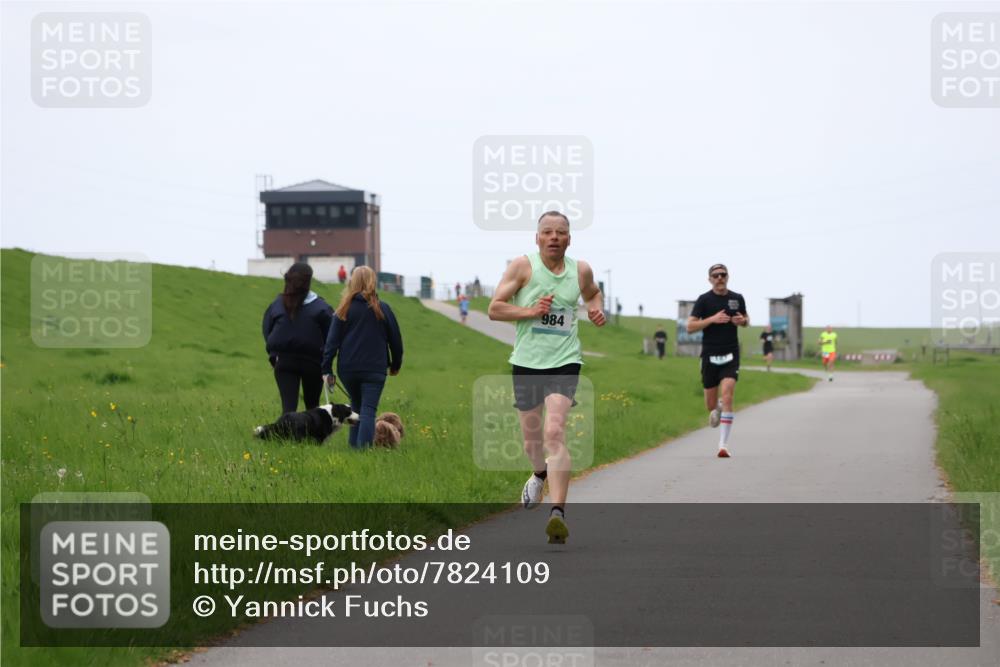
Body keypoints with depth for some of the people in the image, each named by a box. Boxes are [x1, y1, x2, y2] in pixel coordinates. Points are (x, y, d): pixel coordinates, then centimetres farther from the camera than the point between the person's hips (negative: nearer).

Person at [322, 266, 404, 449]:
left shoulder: (344, 310, 1)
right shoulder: (382, 308, -1)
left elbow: (332, 341, -1)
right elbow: (395, 339, 6)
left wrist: (327, 369, 1)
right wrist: (396, 364, 19)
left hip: (347, 369, 2)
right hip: (374, 370, -2)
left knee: (356, 406, 20)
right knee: (369, 410, -4)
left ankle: (353, 445, 18)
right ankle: (364, 447, -17)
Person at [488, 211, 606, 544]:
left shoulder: (581, 270, 5)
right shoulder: (523, 266, -4)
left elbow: (593, 293, 27)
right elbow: (494, 308, -5)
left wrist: (596, 309, 5)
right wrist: (530, 311, -18)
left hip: (564, 362, -1)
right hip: (526, 362, 1)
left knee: (555, 432, -18)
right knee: (531, 435, 14)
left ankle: (558, 512, -23)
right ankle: (540, 473, 51)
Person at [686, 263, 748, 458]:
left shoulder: (737, 299, 6)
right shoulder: (704, 300, -2)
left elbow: (746, 320, 23)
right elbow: (690, 327, -6)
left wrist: (743, 321, -1)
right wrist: (712, 319, -19)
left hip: (731, 356, 0)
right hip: (710, 356, 0)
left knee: (727, 398, -16)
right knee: (711, 405, 6)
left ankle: (723, 445, -14)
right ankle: (717, 409, 46)